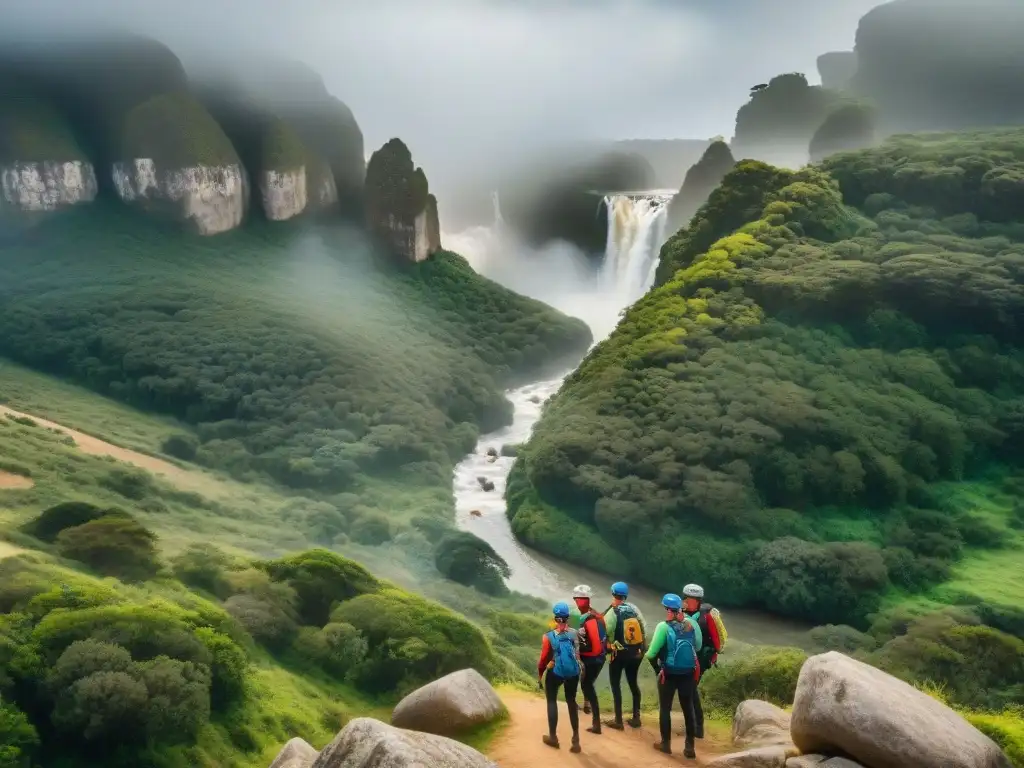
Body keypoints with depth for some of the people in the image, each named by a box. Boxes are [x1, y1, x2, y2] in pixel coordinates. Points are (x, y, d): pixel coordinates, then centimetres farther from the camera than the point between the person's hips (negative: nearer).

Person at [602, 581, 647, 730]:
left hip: (619, 653, -5)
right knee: (633, 683, 18)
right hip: (636, 653, 5)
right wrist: (643, 648, 14)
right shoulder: (634, 608, 0)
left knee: (615, 684, 7)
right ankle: (636, 718, 21)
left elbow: (606, 634, -16)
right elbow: (644, 629, 3)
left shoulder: (611, 613, -15)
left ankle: (618, 721, 9)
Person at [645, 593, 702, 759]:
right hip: (688, 673, 4)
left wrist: (658, 669, 0)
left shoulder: (664, 626, -16)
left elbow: (652, 654, -17)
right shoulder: (691, 623, -4)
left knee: (665, 708, 14)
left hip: (669, 673, -3)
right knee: (688, 709, 13)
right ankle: (689, 747, 17)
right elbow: (698, 647, 8)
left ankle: (666, 744, 24)